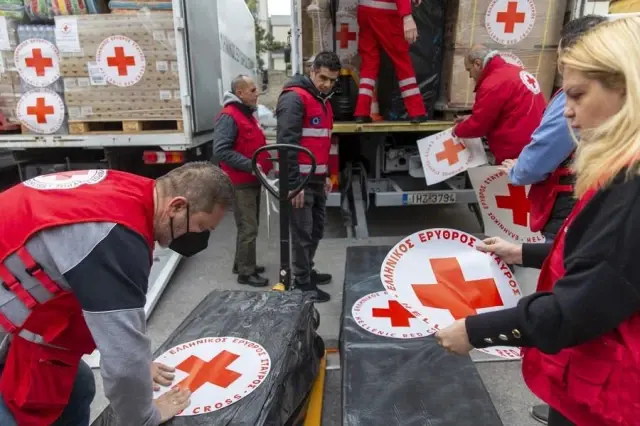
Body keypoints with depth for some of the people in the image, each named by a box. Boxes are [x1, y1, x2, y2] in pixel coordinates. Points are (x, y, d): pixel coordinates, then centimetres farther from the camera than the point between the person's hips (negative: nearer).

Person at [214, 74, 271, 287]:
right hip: (241, 183, -10)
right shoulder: (229, 117, -16)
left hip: (252, 181, 10)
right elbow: (220, 150, -25)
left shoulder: (248, 114, 16)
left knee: (251, 225, 17)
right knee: (248, 228, -4)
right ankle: (246, 272, 7)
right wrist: (249, 165, -25)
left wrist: (265, 162, 11)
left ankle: (243, 263, 30)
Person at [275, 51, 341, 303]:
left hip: (317, 179, 9)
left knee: (317, 230, 17)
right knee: (303, 233, 0)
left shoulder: (323, 101, 17)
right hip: (300, 180, -9)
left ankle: (307, 271, 33)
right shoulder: (294, 98, -13)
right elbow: (286, 143, -20)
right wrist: (293, 183, -22)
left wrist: (326, 175, 19)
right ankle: (302, 282, 14)